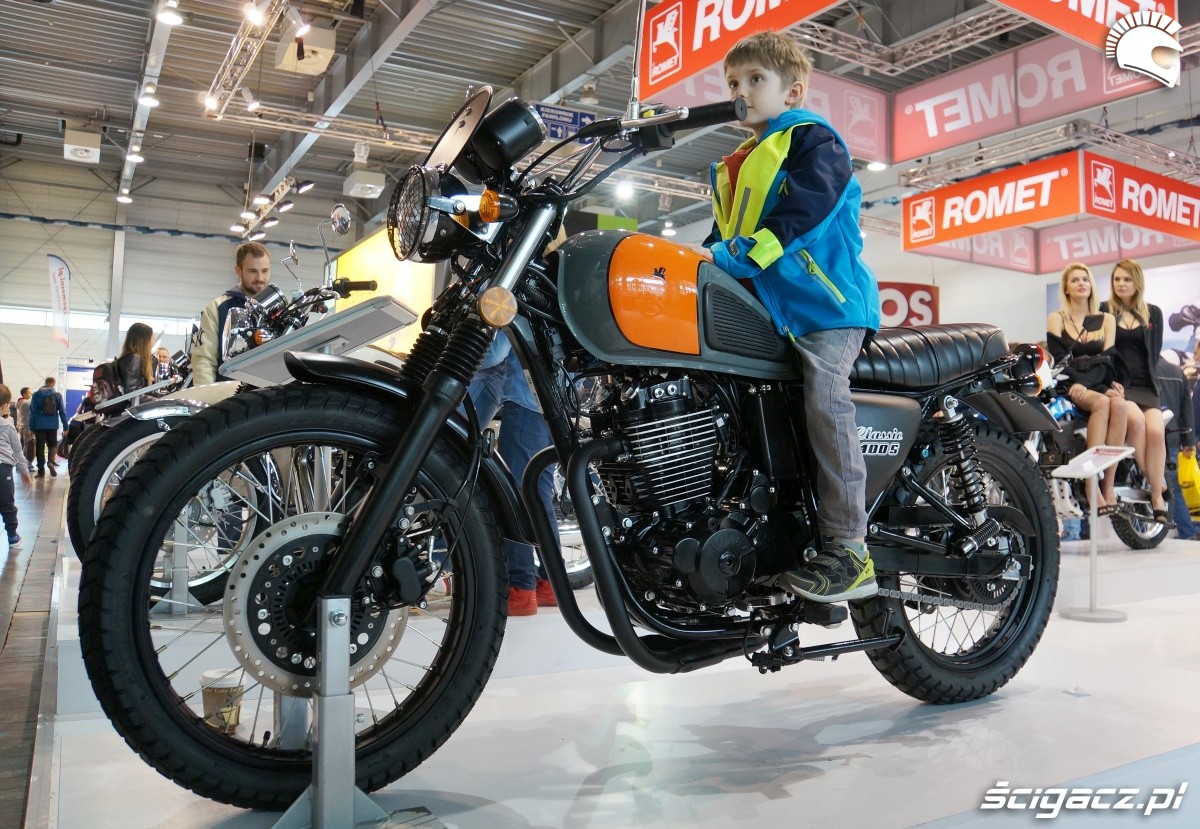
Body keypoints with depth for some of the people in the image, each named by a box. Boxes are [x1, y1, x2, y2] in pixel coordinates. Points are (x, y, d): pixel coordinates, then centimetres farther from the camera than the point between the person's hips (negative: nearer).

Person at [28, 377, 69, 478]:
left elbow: (32, 412, -1)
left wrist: (31, 428, 2)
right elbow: (62, 412, -1)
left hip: (39, 425, 0)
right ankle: (51, 460, -15)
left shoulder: (36, 395, 1)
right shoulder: (57, 395, 0)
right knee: (53, 444, 14)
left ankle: (41, 471, 7)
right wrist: (65, 427, 3)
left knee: (40, 447, 6)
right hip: (53, 426, 0)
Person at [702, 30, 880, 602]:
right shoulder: (732, 166, 26)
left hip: (825, 299, -9)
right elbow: (724, 234, 24)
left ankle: (848, 553, -21)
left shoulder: (812, 138, 0)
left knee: (825, 403, -23)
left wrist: (735, 255, -25)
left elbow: (804, 210, -17)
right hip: (766, 308, 9)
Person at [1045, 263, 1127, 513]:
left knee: (1119, 405, -32)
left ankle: (1109, 483, -32)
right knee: (1102, 402, -35)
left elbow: (1106, 359, 3)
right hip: (1068, 386, -3)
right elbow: (1059, 360, -4)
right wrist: (1105, 386, -17)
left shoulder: (1106, 319, 17)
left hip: (1098, 384, 3)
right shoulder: (1056, 319, 8)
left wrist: (1086, 382, -18)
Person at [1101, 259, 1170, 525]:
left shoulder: (1153, 313, 16)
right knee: (1136, 419, -32)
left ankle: (1157, 499, -18)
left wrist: (1148, 379, -1)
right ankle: (1158, 484, -20)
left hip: (1145, 384, 2)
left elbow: (1154, 352, 13)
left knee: (1155, 430, -24)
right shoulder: (1102, 311, 9)